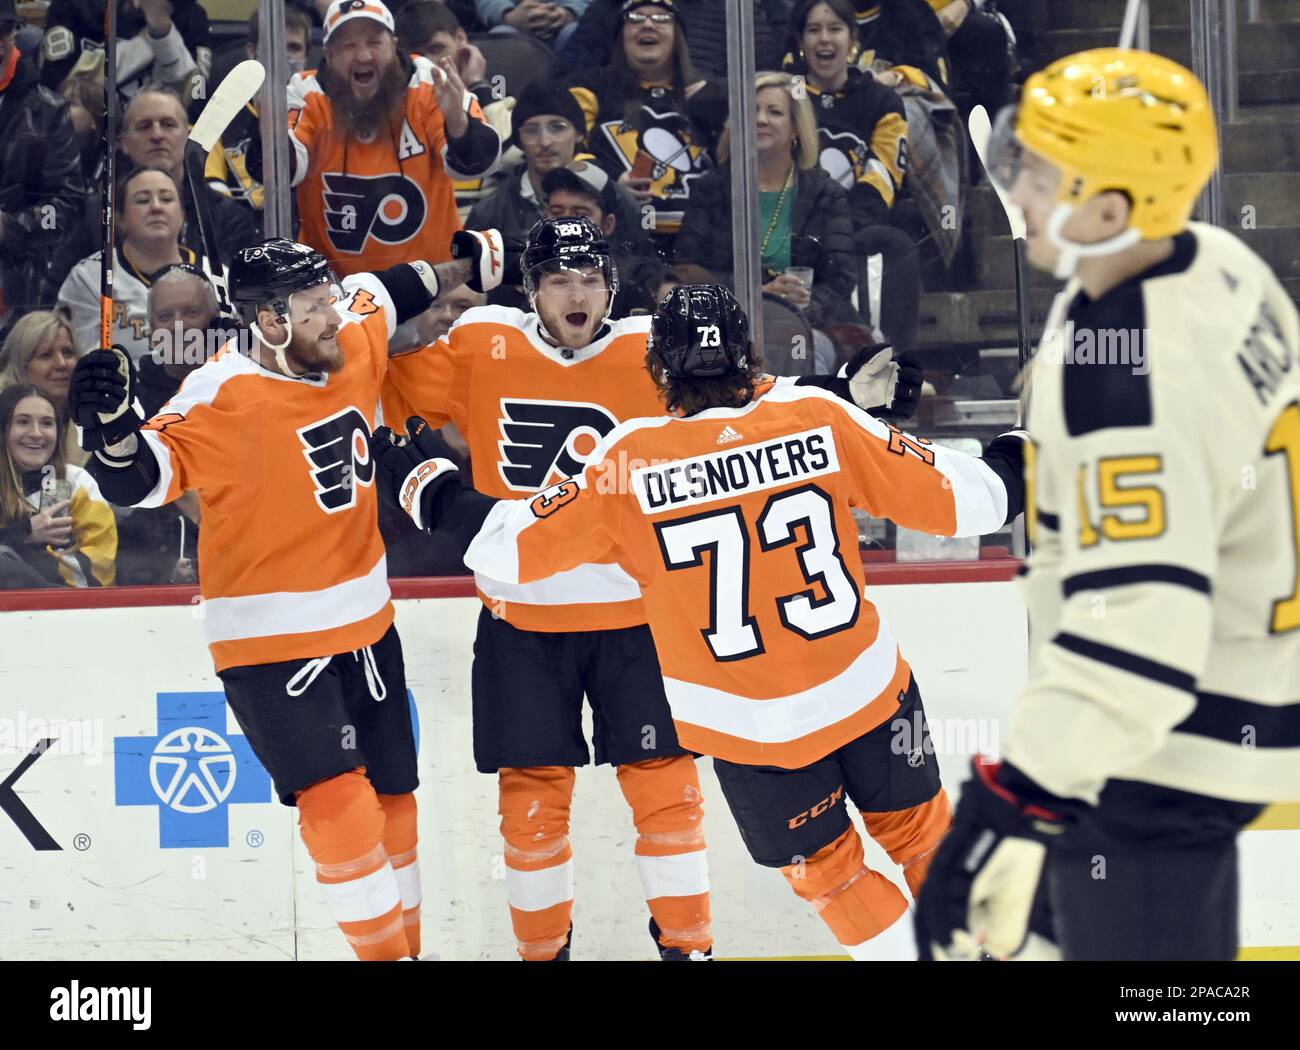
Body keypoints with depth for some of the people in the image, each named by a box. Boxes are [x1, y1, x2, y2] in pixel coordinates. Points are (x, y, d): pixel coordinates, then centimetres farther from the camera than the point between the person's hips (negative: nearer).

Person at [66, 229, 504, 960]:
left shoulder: (353, 344, -2)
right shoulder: (226, 398, -22)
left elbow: (379, 293, 20)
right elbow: (141, 482, -26)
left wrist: (461, 268, 27)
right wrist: (115, 425, -44)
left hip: (365, 624, 7)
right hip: (271, 643, -7)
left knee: (392, 798, 17)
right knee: (340, 807, -17)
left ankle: (406, 941, 33)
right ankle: (384, 949, -7)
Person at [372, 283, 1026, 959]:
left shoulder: (631, 460, -13)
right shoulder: (821, 420, -9)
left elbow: (513, 546, -8)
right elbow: (949, 495, -5)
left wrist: (424, 484, 8)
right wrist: (1012, 467, 17)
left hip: (750, 727, -2)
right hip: (867, 692, 2)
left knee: (825, 867, 17)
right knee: (922, 835, 22)